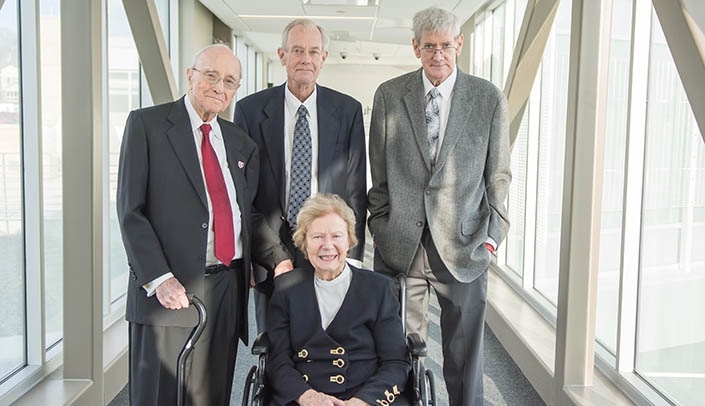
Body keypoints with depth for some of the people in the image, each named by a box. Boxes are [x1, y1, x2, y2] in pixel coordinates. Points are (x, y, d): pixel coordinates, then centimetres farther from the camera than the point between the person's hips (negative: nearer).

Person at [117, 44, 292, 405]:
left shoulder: (241, 144, 15)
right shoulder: (147, 124, -1)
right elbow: (130, 210, -7)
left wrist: (281, 260, 2)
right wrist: (158, 278, -17)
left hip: (229, 288, 5)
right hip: (172, 291, -5)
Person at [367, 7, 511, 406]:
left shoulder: (490, 98, 4)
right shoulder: (389, 95, 6)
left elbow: (499, 175, 7)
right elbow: (380, 173, 8)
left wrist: (492, 234, 1)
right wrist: (381, 229, 5)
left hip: (462, 244, 0)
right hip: (400, 245, 1)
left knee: (465, 355, 8)